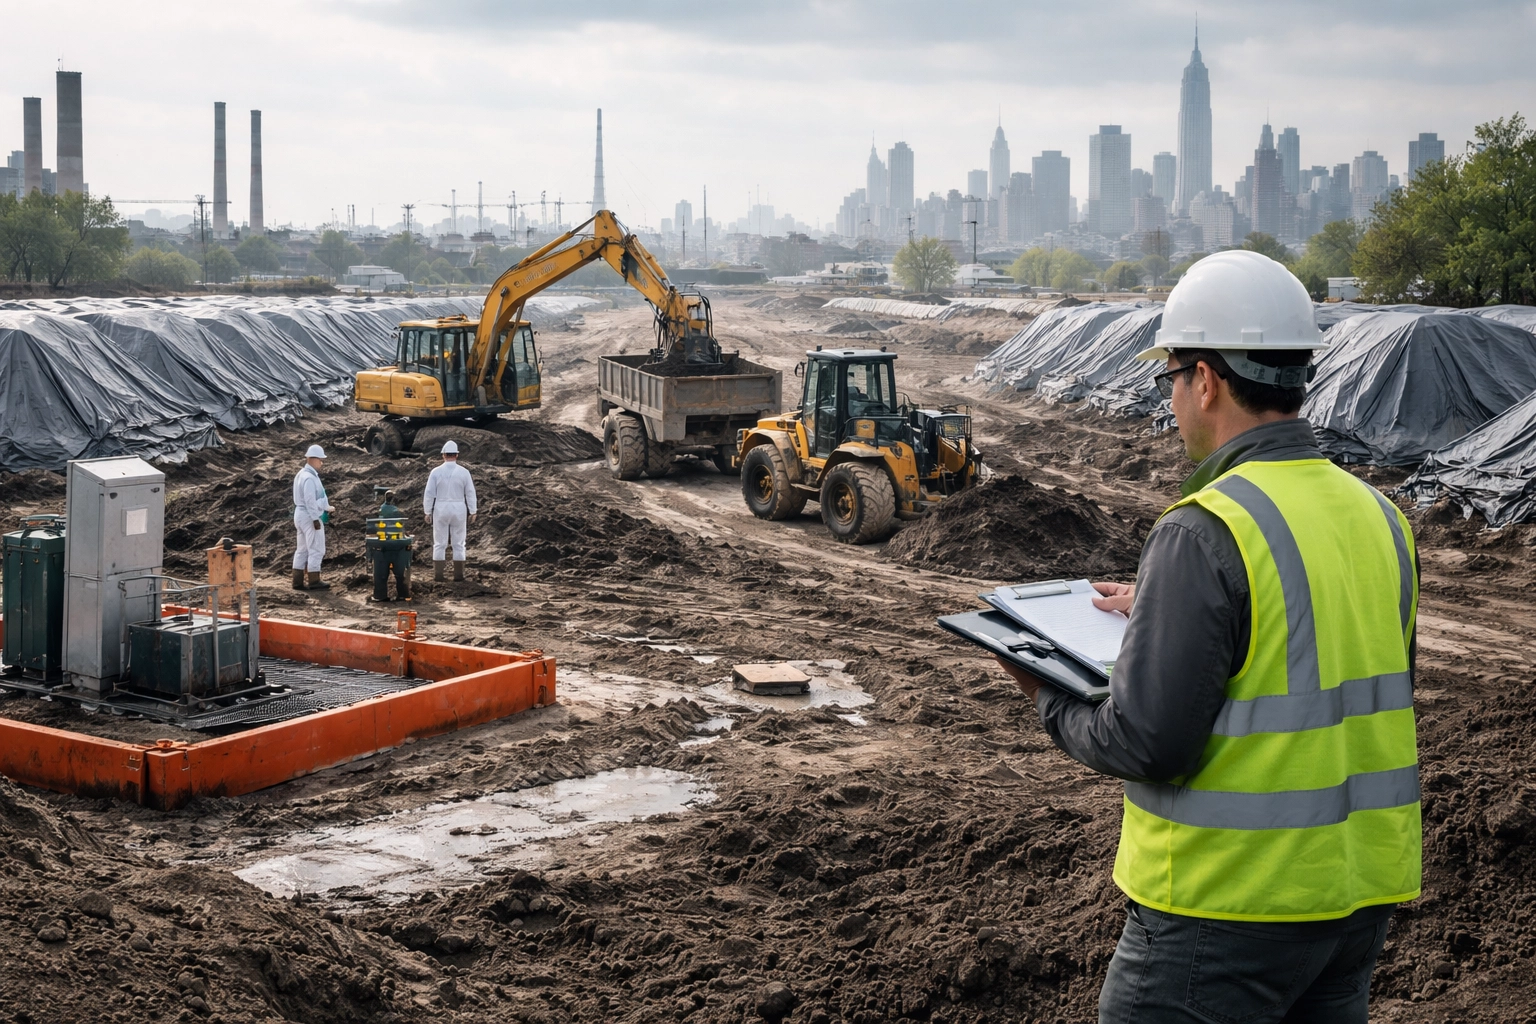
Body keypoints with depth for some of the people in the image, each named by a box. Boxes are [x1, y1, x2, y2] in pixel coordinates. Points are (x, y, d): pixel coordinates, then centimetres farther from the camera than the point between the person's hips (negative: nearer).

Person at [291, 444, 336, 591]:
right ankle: (314, 581, -1)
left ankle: (298, 581, 15)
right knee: (316, 549, -3)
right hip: (310, 516, -10)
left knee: (302, 549, 13)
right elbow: (310, 501, -22)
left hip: (300, 514, 10)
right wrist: (316, 519, -21)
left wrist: (326, 508, 17)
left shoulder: (302, 474, 13)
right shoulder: (309, 478, -19)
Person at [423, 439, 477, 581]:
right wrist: (472, 512, 6)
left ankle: (438, 575, 4)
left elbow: (429, 494, -3)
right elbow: (470, 493, -2)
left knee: (439, 544, 6)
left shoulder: (436, 472, -5)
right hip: (459, 510, 0)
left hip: (440, 510, 0)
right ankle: (458, 575, 6)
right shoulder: (464, 472, -4)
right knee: (458, 544, 7)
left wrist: (427, 512, 4)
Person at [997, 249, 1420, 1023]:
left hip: (1229, 907, -8)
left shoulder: (1205, 534, -19)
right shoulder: (1377, 518, 5)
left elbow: (1147, 745, -21)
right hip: (1361, 894, 8)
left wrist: (1054, 705, -1)